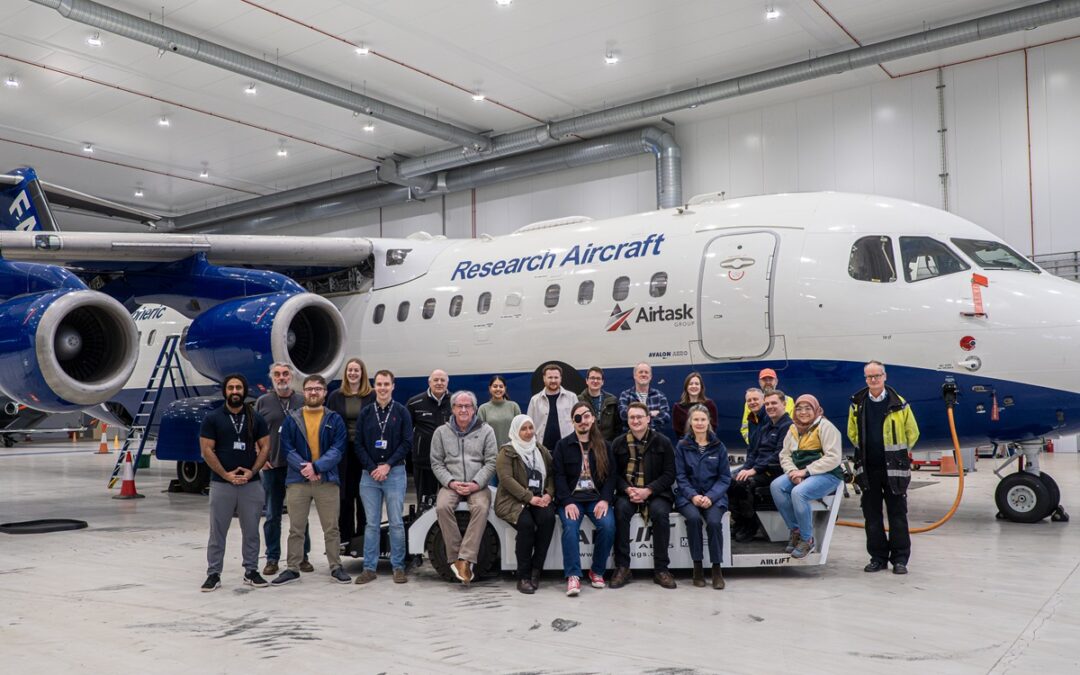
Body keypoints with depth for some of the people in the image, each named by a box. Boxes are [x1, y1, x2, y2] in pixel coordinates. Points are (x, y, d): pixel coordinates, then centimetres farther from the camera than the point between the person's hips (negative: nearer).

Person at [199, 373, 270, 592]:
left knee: (251, 531, 7)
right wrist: (226, 475, -10)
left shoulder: (256, 418, 7)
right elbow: (207, 450, -3)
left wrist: (252, 471, -8)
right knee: (217, 531, 3)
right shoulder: (213, 418, 1)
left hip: (251, 483, 2)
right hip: (221, 483, -2)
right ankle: (213, 574, 11)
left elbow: (265, 446, 6)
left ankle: (251, 571, 17)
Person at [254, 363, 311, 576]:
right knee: (272, 516, 7)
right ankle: (272, 559, 16)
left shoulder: (302, 401, 5)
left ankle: (302, 557, 17)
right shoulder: (263, 402, 4)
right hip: (271, 467, 0)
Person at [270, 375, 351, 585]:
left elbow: (337, 449, -5)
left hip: (328, 480, -1)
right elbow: (287, 448, -1)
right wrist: (304, 467, -16)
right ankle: (292, 569, 17)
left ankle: (336, 567, 16)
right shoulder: (292, 419, 6)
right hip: (297, 481, 1)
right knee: (296, 529, 7)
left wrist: (316, 466, -17)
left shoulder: (335, 419, 4)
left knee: (331, 528, 6)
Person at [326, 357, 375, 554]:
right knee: (345, 495, 6)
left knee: (363, 495, 5)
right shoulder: (335, 397, 6)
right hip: (343, 452, 1)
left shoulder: (372, 396, 0)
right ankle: (345, 536, 14)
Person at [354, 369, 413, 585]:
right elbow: (358, 444, 6)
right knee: (372, 524, 5)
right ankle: (369, 568, 10)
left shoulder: (401, 412, 4)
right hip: (369, 474, 2)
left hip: (395, 472, -2)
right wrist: (372, 468, -6)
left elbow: (407, 443, -2)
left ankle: (398, 567, 8)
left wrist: (387, 466, -10)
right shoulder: (365, 413, 9)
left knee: (396, 523, -1)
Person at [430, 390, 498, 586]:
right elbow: (436, 463, 7)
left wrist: (476, 484, -12)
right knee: (442, 507, -31)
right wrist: (451, 482, -9)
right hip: (451, 484, 1)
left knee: (481, 507, -33)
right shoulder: (441, 432, 11)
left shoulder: (485, 431, 7)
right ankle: (455, 557, -22)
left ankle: (465, 559, -32)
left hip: (477, 485, -1)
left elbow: (491, 462, 2)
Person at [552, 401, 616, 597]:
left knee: (608, 525, -26)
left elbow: (611, 474, 5)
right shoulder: (563, 445, 5)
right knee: (570, 527, -30)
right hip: (571, 498, -1)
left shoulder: (603, 445, 12)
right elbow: (559, 476, -3)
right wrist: (568, 502, -17)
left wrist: (605, 500, -12)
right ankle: (573, 576, -25)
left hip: (597, 497, 1)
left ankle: (597, 571, -6)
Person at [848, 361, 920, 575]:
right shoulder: (857, 405, 4)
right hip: (867, 468, 3)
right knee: (872, 515, 8)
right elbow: (852, 433, 18)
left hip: (894, 468, -3)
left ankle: (900, 559, 11)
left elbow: (912, 433, 7)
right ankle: (878, 557, 17)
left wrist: (898, 454, 9)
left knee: (897, 514, 3)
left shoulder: (899, 404, -3)